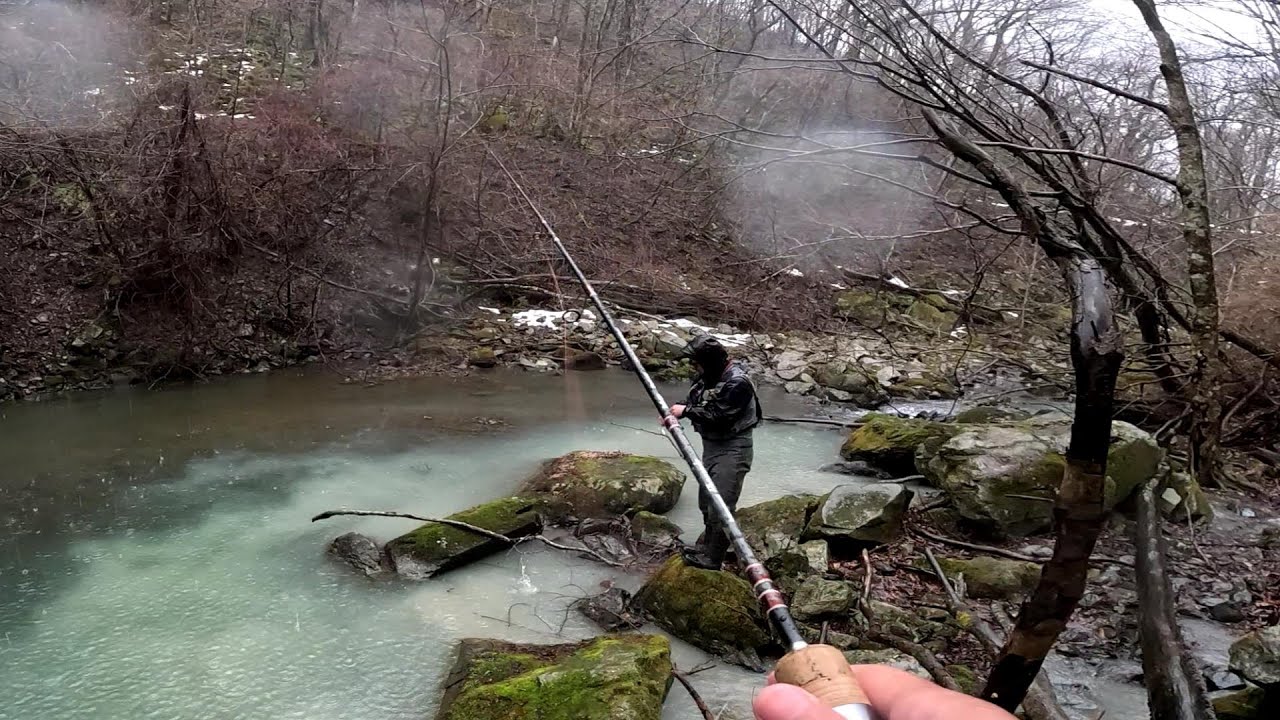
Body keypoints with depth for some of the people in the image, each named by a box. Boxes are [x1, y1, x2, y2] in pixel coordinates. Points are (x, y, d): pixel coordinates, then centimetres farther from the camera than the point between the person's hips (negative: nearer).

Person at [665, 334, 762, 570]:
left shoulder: (737, 383, -24)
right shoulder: (709, 375, 4)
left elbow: (718, 417, -27)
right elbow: (696, 401, 14)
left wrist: (686, 411, -18)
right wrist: (675, 413, -6)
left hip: (732, 450, -9)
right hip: (711, 445, 10)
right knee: (706, 502, 21)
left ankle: (711, 560, 4)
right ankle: (706, 545, 39)